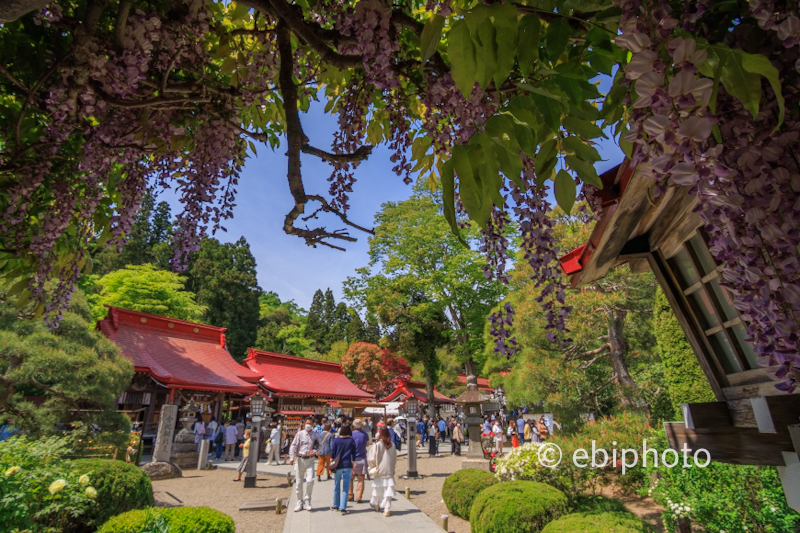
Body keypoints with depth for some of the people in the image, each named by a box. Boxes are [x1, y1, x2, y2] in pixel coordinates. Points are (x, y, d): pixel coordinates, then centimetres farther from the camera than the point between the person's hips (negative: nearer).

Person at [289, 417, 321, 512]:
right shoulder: (300, 434, 0)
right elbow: (293, 446, -3)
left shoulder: (316, 435, 4)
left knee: (310, 480, -12)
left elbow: (319, 446, 14)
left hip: (310, 460, 0)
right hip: (300, 459, 0)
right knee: (299, 482, 7)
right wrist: (291, 458, -14)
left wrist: (314, 450, -7)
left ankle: (307, 500, 10)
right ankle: (300, 502, 24)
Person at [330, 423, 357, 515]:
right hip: (348, 466, 0)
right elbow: (354, 454, 4)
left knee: (336, 486, 16)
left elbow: (332, 454, -1)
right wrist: (353, 467, 14)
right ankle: (342, 508, 0)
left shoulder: (336, 440, -3)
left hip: (338, 466, 0)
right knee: (345, 488, 4)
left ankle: (335, 505, 29)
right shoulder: (351, 441, 0)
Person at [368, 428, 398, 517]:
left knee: (378, 489, 17)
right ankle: (387, 508, -7)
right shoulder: (392, 446, -2)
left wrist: (372, 467, 8)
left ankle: (376, 505, 35)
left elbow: (372, 459, -10)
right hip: (390, 472, 1)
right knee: (388, 490, 2)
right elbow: (395, 460, 9)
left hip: (379, 471, -1)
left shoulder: (377, 445, -12)